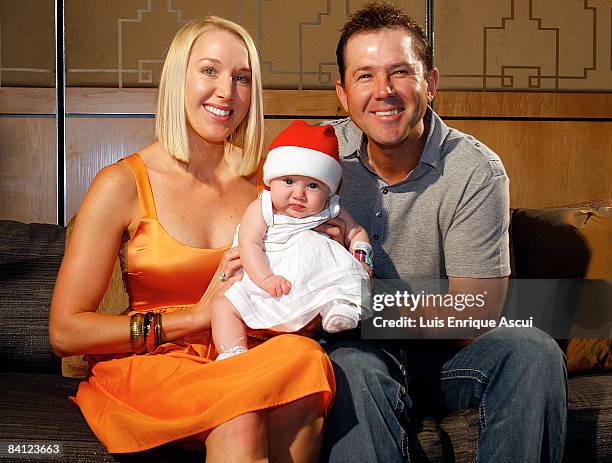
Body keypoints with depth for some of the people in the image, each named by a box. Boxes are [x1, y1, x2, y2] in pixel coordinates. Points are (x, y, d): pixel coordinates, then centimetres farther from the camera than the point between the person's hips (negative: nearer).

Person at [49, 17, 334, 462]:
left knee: (304, 355, -31)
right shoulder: (122, 184, -4)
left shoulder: (264, 181, 7)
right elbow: (65, 332, -6)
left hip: (247, 359, 5)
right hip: (145, 366, -4)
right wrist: (195, 317, -11)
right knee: (241, 412, -37)